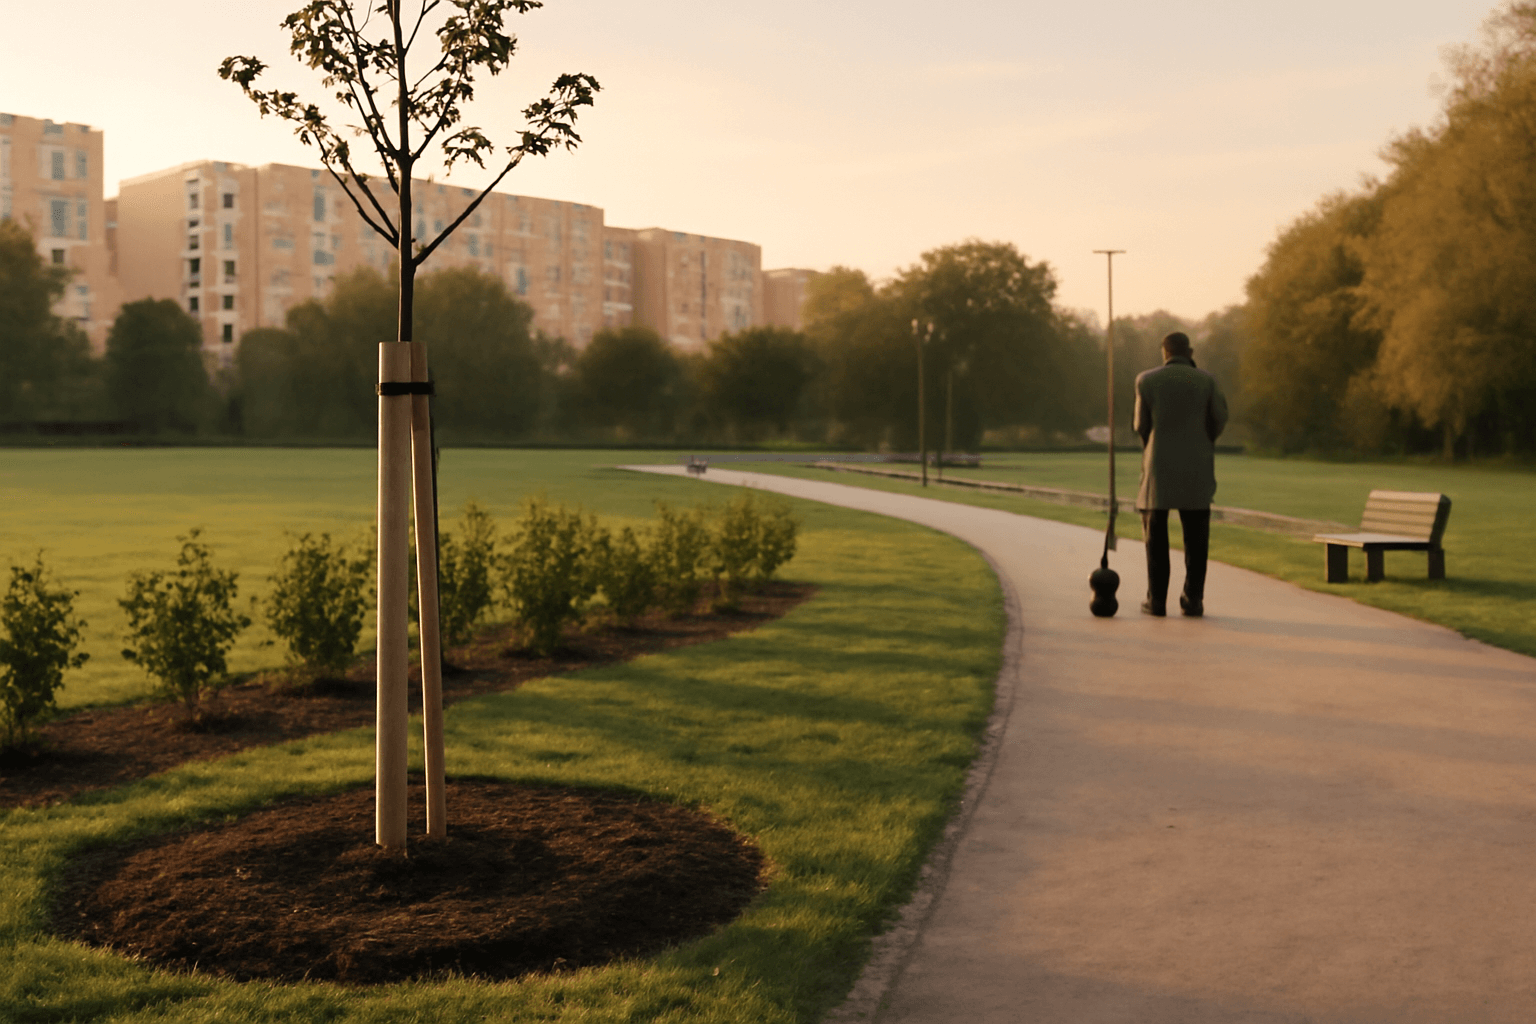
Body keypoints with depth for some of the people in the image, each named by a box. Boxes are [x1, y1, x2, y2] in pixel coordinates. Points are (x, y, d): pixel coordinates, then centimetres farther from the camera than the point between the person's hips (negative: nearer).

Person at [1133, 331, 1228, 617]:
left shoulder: (1146, 380, -3)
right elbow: (1219, 417, 3)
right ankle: (1193, 599, 5)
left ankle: (1157, 600, 6)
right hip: (1196, 469, 1)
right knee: (1196, 537, 8)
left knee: (1156, 535, 8)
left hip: (1158, 467, -1)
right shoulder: (1205, 380, -2)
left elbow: (1142, 425, 2)